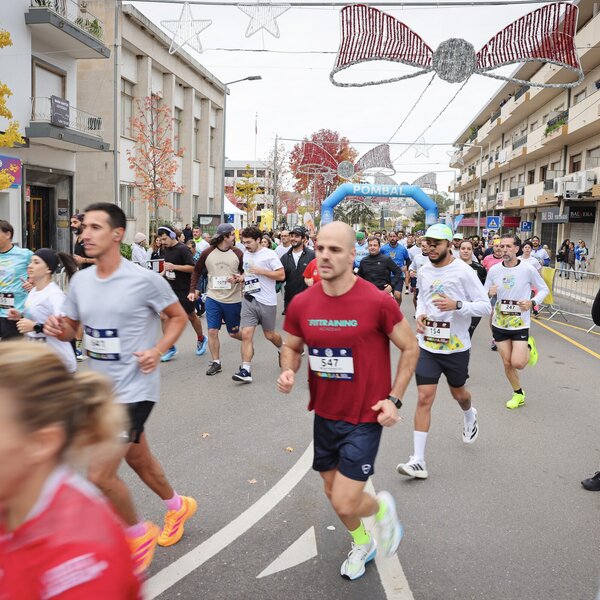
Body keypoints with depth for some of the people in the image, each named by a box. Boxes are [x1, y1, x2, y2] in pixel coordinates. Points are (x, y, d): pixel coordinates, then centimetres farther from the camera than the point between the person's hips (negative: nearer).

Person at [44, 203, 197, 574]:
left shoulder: (145, 279, -16)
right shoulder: (80, 281, 2)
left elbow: (179, 317, -3)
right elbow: (72, 328, 13)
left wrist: (158, 351, -17)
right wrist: (58, 330, -10)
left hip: (134, 389, -7)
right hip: (100, 388, 7)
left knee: (99, 473, -11)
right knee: (138, 459, 22)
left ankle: (139, 535, 16)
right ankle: (178, 506, 48)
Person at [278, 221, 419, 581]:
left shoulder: (378, 302, -19)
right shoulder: (302, 304, -7)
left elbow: (410, 347, -5)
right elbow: (292, 347, 9)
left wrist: (395, 398, -10)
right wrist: (288, 372, -13)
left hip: (365, 419, -5)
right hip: (324, 415, 5)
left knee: (345, 503, -7)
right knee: (333, 492, 21)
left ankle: (383, 509, 30)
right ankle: (362, 544, 51)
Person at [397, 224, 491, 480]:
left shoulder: (464, 272, -12)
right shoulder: (423, 271, 3)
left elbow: (485, 306, -10)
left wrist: (456, 305, -26)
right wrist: (419, 315, 2)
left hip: (456, 346, -2)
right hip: (427, 345, 3)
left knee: (458, 393, 19)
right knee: (424, 398, -6)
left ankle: (470, 416, 58)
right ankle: (418, 461, -4)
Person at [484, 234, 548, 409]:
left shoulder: (528, 269, -11)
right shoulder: (494, 270, -4)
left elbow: (544, 289, 1)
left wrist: (532, 302, -17)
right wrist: (489, 293, -18)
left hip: (520, 324, -3)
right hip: (499, 323, 3)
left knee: (517, 363, -12)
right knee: (507, 363, 9)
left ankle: (529, 348, 22)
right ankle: (518, 394, 31)